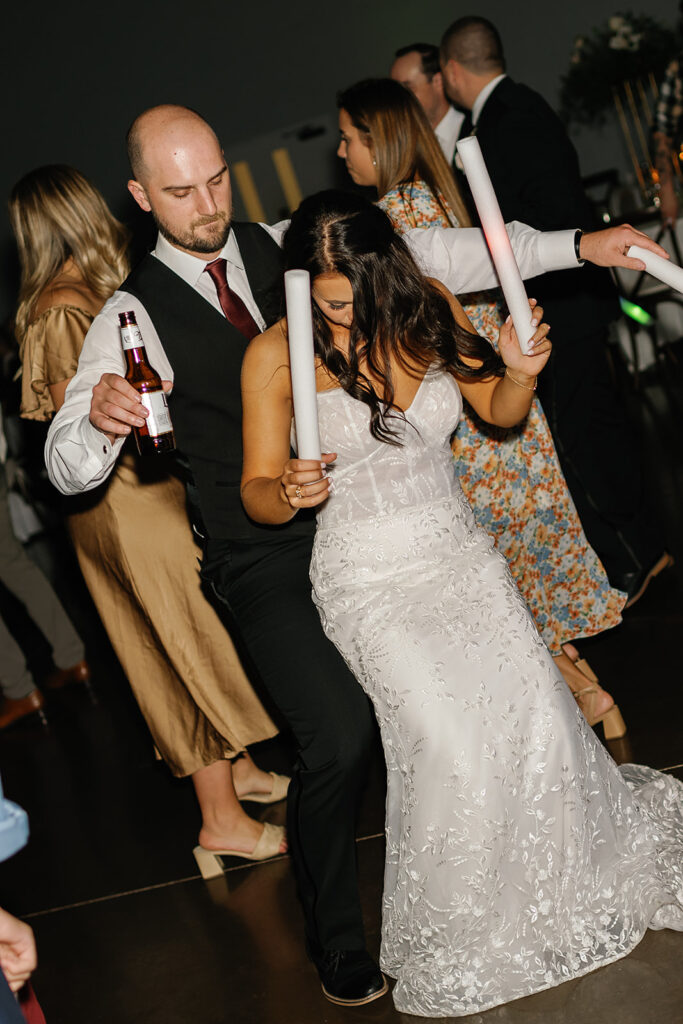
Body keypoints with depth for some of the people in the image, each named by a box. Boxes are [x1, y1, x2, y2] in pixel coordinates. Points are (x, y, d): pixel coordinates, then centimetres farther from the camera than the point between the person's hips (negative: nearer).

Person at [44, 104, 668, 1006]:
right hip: (266, 561, -4)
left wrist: (576, 245, -5)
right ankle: (337, 942, 13)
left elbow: (427, 255, 1)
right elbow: (68, 467, -9)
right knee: (340, 738, -15)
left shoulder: (286, 251, 5)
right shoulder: (135, 314, -6)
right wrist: (99, 419, -33)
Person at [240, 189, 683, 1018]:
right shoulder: (277, 356, -9)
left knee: (533, 710, -15)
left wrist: (521, 372, -9)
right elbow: (256, 492, -3)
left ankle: (580, 883, 14)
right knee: (448, 737, -21)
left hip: (460, 554, 4)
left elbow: (499, 412, 13)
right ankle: (453, 952, 2)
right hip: (370, 581, -3)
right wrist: (288, 493, -25)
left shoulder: (428, 309, 1)